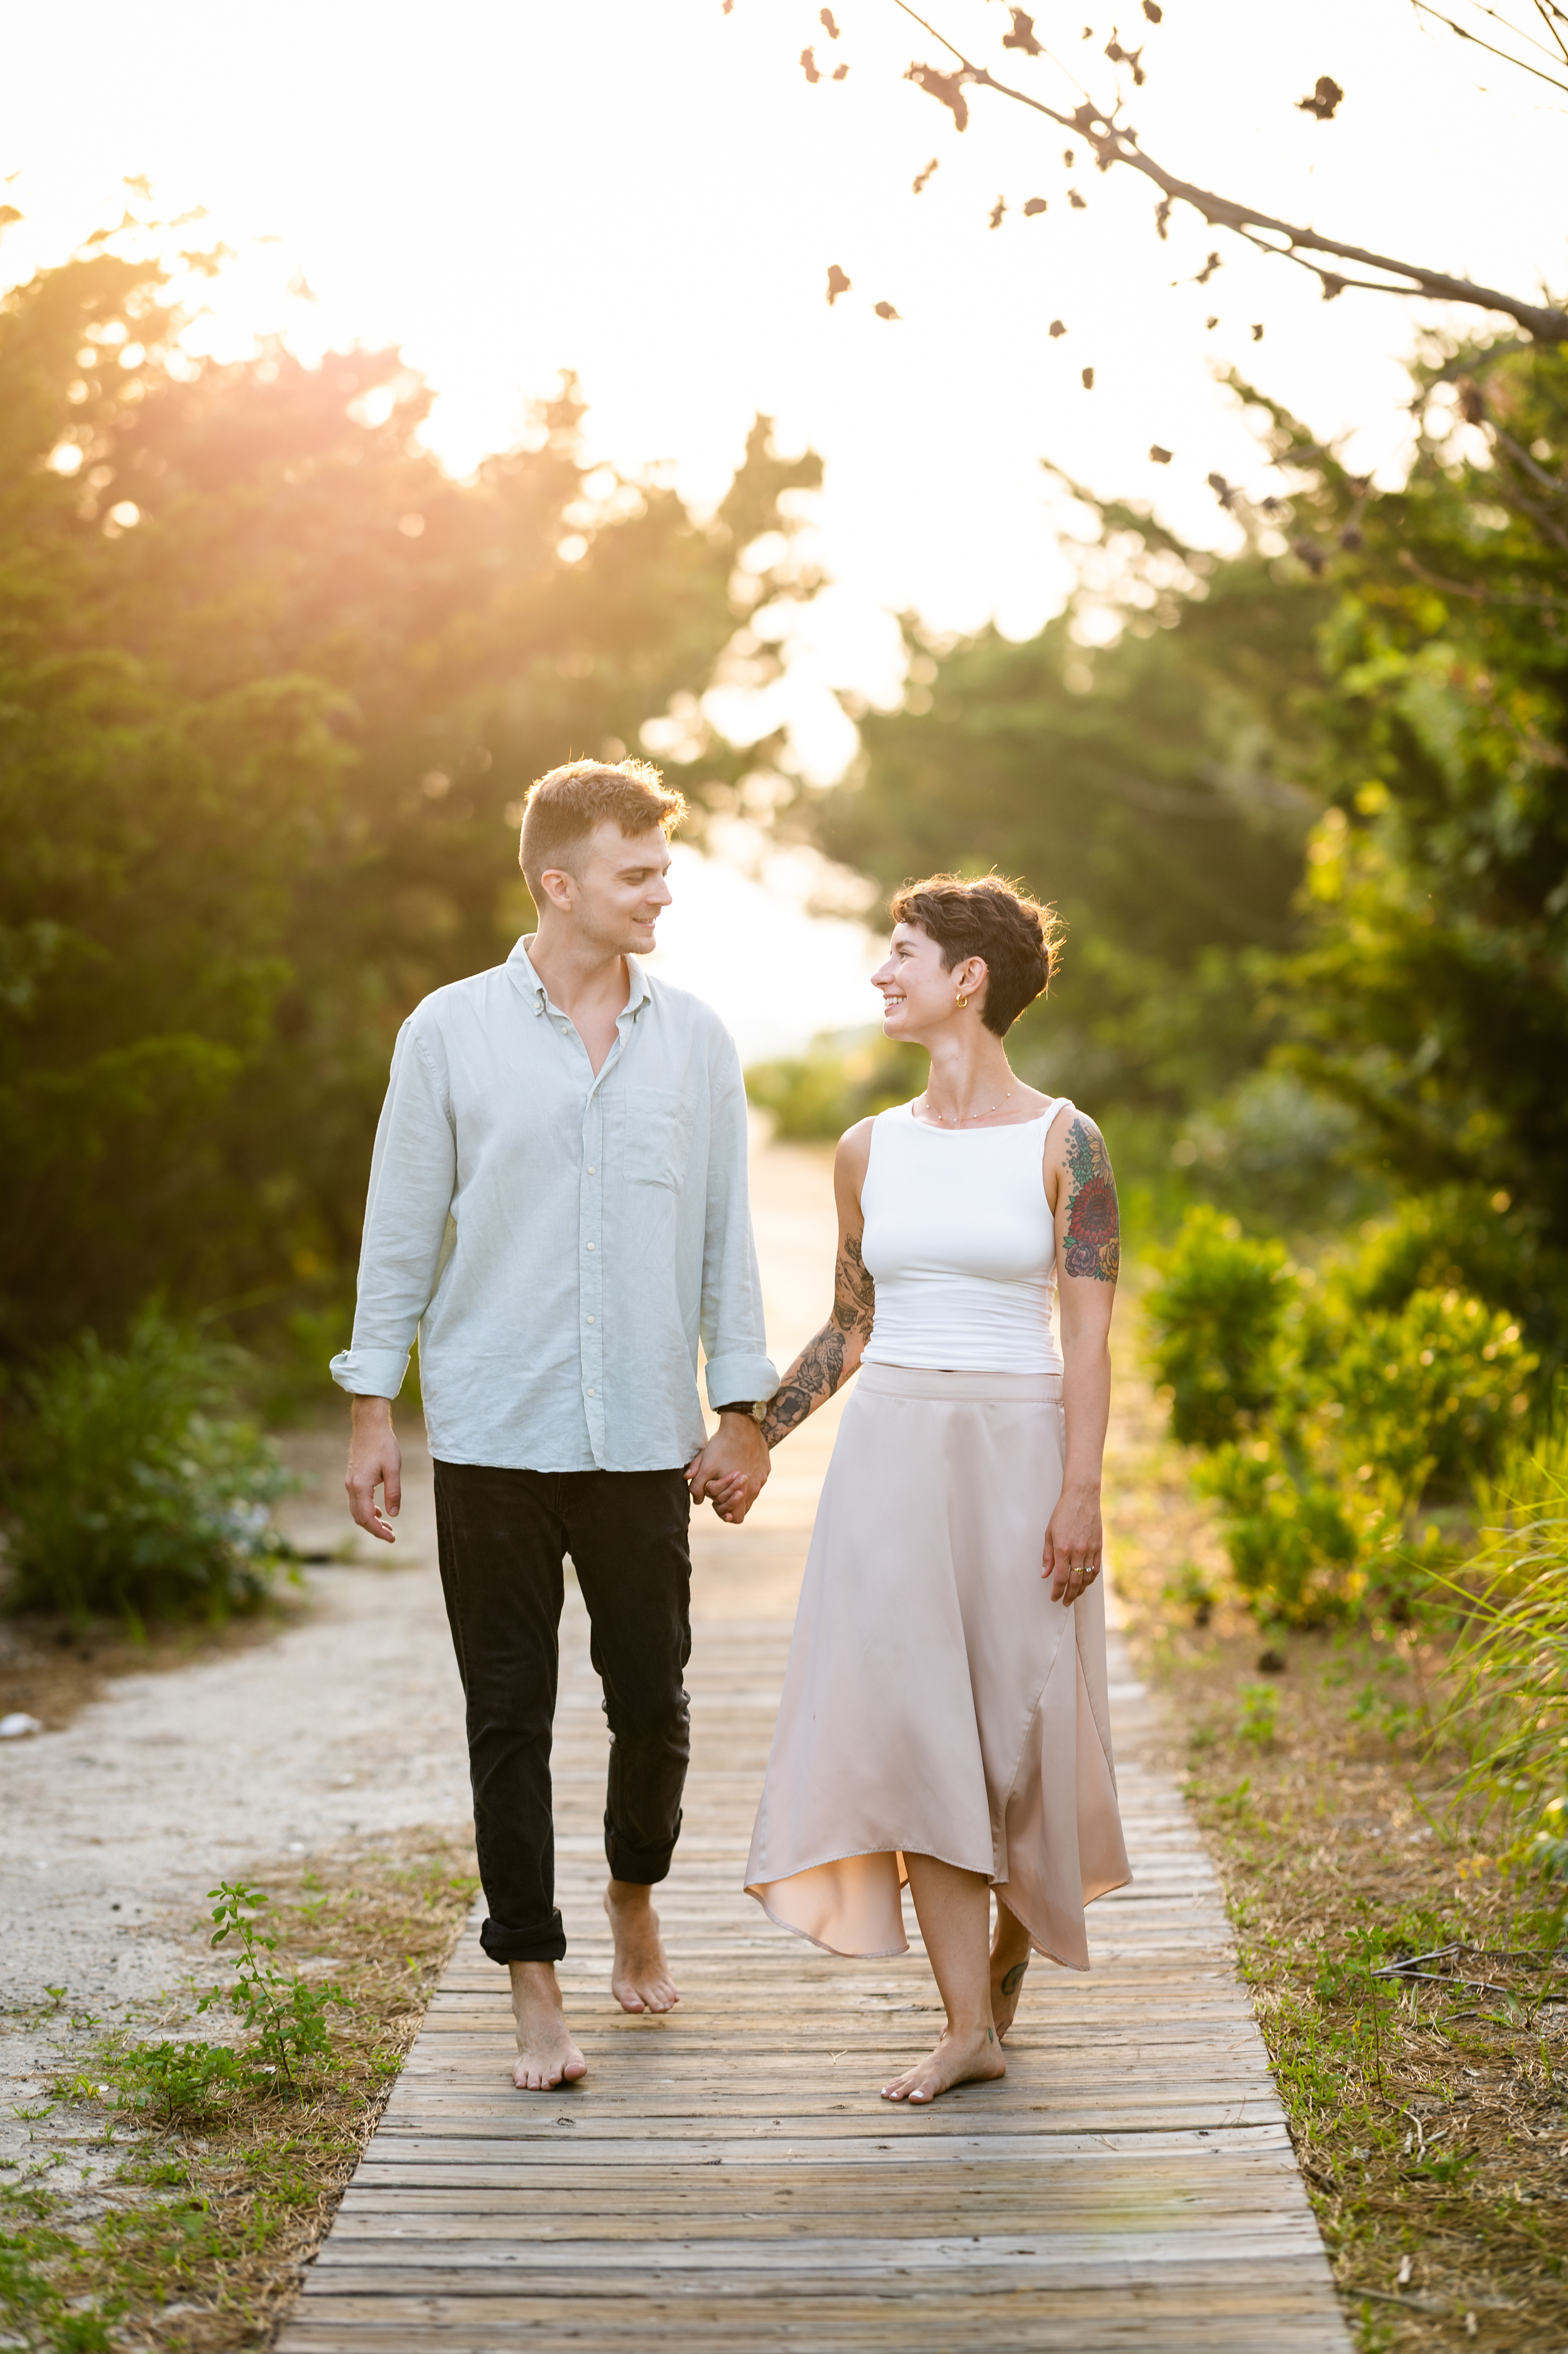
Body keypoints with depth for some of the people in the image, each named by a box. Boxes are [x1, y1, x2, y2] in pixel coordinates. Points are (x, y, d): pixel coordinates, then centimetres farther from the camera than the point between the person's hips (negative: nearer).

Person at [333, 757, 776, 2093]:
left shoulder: (696, 1040, 7)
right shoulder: (451, 1032, 1)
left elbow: (725, 1234, 10)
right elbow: (401, 1228, 4)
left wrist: (742, 1409, 7)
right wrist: (372, 1408, 2)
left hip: (643, 1434, 2)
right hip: (493, 1433, -1)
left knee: (653, 1701, 5)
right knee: (510, 1715, 2)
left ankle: (636, 1896, 34)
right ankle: (535, 1988, 13)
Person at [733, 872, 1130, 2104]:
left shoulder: (1062, 1141, -4)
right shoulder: (870, 1151, 8)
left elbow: (1089, 1334, -7)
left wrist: (1081, 1492, -13)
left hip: (1019, 1452, -3)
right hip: (892, 1453, 3)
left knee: (1021, 1719, 3)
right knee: (911, 1720, -5)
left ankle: (1013, 1946, 30)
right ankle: (970, 2026, -1)